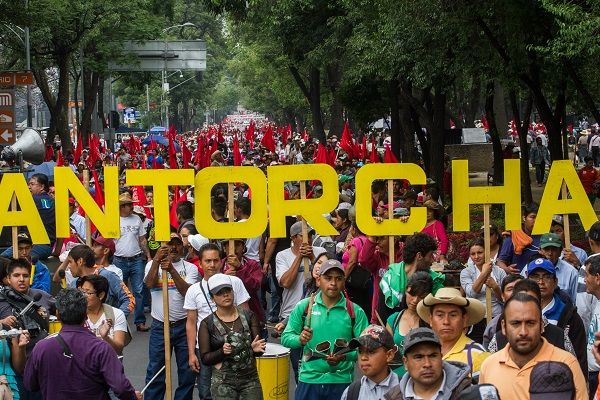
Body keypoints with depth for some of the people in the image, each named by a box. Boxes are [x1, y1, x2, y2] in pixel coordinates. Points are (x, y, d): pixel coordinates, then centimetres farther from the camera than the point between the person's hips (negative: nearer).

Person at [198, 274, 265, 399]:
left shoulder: (248, 316, 3)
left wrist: (256, 348, -19)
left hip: (250, 379, 2)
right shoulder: (207, 324, -3)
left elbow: (259, 351, 3)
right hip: (223, 382, -2)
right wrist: (222, 352, -21)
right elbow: (205, 359, -3)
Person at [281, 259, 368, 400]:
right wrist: (300, 340, -17)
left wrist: (345, 356, -22)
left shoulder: (355, 312, 0)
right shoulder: (303, 307, 2)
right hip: (308, 380, 1)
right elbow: (286, 338, 4)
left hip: (341, 382, 0)